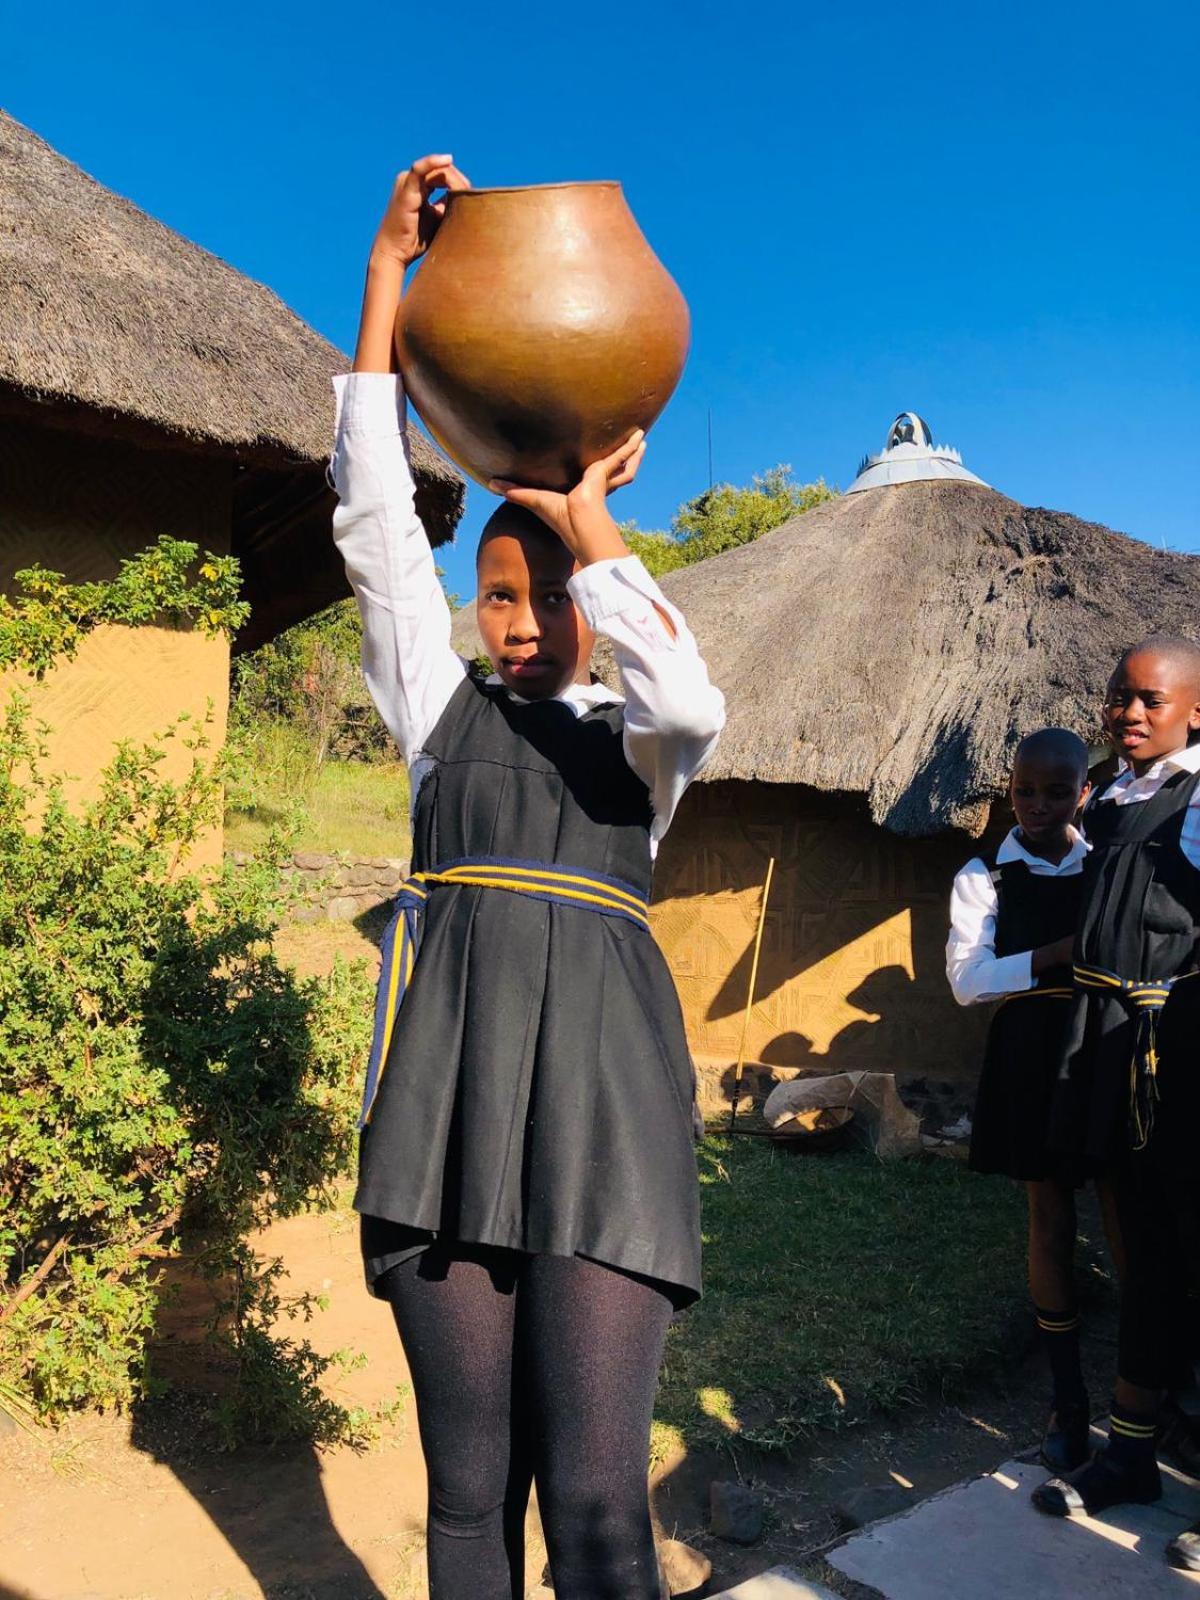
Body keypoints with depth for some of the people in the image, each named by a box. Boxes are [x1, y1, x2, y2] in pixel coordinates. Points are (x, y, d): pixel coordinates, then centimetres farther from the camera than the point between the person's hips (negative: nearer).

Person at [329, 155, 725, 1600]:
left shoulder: (632, 736, 14)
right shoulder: (442, 708, 16)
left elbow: (694, 703, -11)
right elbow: (375, 518, 9)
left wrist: (578, 509, -4)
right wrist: (388, 270, 8)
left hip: (599, 1067, -1)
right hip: (453, 1065, 1)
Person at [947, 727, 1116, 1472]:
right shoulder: (985, 877, -1)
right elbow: (968, 978, -10)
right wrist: (1058, 956, -19)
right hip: (1032, 1060, -1)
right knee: (1051, 1219, 7)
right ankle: (1069, 1397, 20)